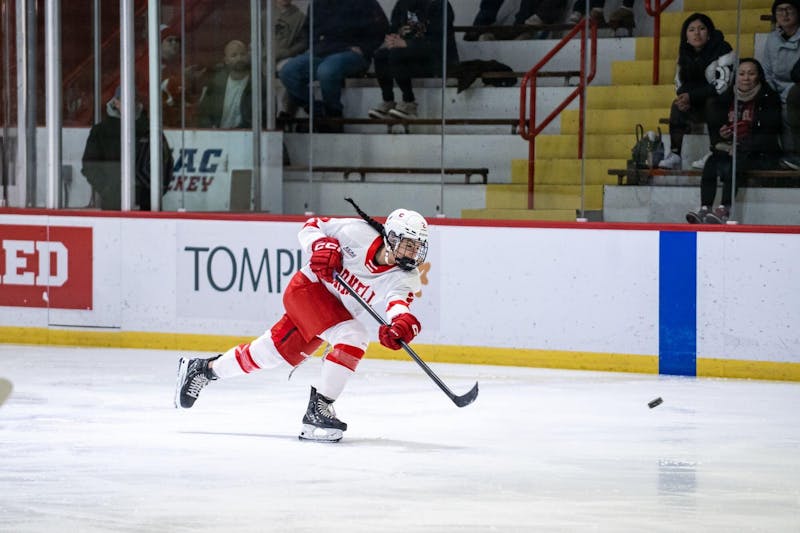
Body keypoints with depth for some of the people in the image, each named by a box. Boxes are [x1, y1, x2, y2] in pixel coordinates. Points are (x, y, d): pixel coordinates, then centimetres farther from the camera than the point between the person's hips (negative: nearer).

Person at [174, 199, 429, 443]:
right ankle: (317, 410, -20)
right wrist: (321, 246, -30)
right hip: (309, 287, -5)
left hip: (338, 311, 5)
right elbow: (312, 226, -9)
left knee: (273, 351, 9)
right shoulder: (359, 233, -24)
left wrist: (402, 321, -59)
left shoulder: (403, 278, -16)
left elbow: (398, 301, -38)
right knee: (353, 338, -25)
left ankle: (203, 368, 29)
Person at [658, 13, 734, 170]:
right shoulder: (685, 54, 2)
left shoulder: (722, 50, -18)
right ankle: (675, 154, -24)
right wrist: (684, 99, -18)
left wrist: (692, 96, -27)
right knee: (678, 105, -19)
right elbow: (680, 83, 7)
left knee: (711, 103, -36)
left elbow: (723, 85, -26)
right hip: (699, 105, 6)